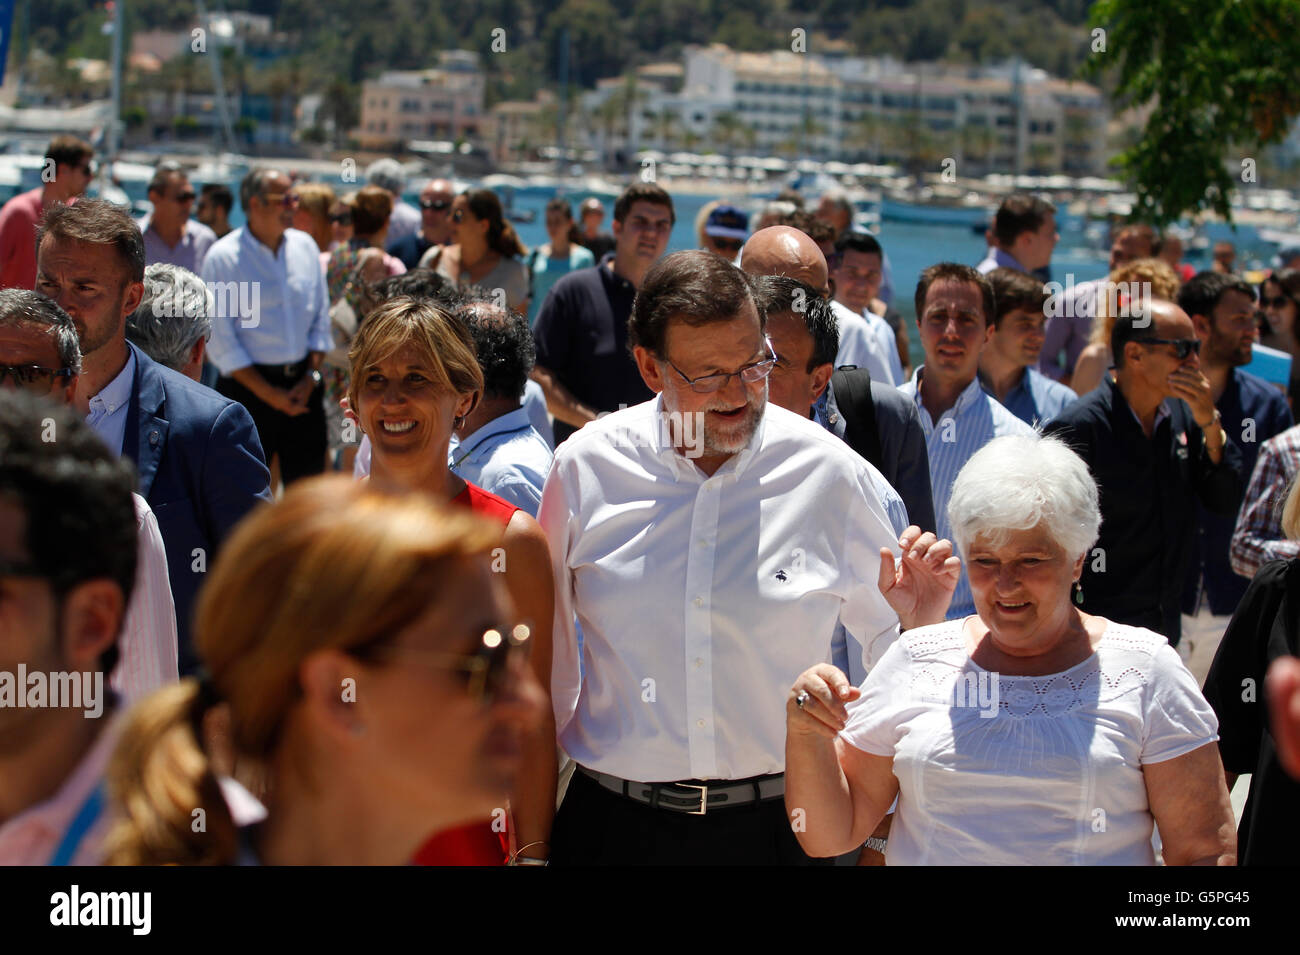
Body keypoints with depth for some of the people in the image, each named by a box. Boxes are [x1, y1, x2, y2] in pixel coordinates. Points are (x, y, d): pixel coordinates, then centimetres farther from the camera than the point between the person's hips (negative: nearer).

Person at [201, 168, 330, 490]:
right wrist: (269, 393, -10)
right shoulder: (223, 257, -7)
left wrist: (311, 377, 0)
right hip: (248, 387, -4)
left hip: (302, 386, 4)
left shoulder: (305, 246, 8)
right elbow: (220, 342, -8)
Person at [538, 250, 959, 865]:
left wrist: (917, 626, -17)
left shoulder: (831, 473, -4)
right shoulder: (586, 465, -3)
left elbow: (885, 649, 6)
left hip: (773, 823, 0)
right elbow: (549, 646, 8)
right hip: (615, 821, 0)